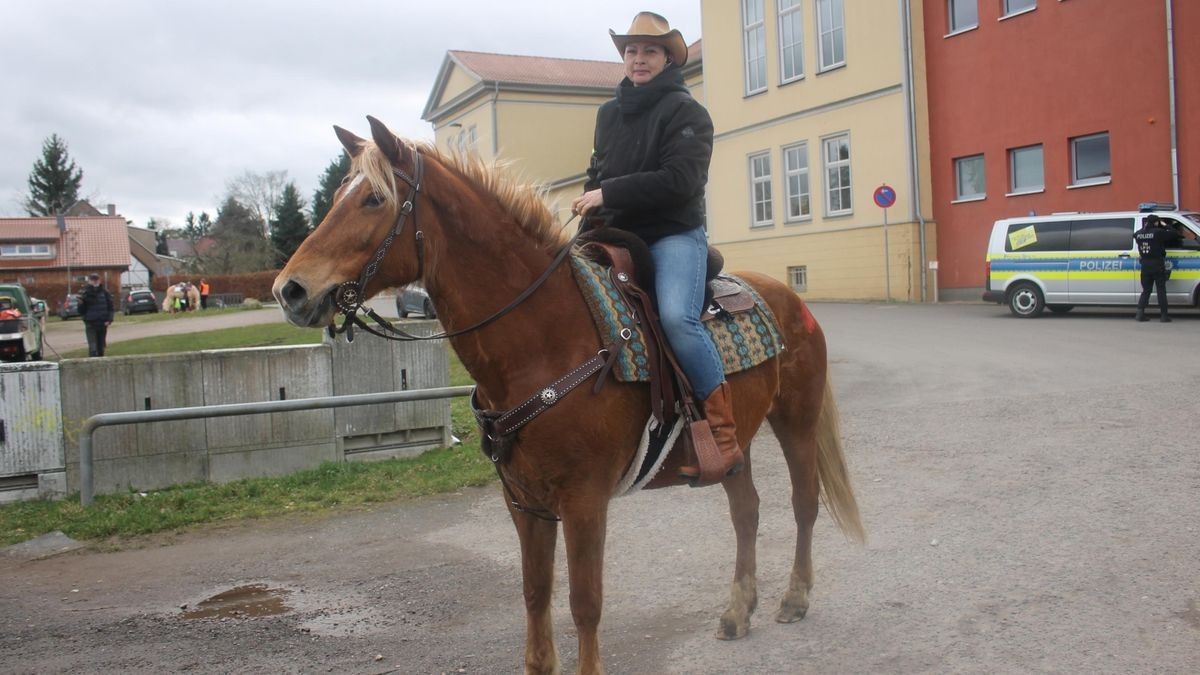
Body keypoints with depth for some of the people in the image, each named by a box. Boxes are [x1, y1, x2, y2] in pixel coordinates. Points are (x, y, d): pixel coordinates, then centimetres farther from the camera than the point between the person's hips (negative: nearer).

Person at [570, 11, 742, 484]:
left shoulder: (685, 111, -4)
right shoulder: (609, 113, 16)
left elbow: (679, 180, -17)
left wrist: (608, 194, -17)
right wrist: (590, 205, 2)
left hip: (674, 235, -7)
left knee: (677, 317, -32)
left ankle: (724, 437, -25)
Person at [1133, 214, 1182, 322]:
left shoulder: (1138, 234, 2)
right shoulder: (1158, 233, -13)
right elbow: (1175, 234, -9)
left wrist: (1145, 227, 19)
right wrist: (1165, 226, 4)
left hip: (1145, 265, 5)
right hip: (1157, 265, -5)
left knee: (1146, 290, 12)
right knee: (1161, 290, 2)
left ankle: (1140, 313, 1)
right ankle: (1164, 315, 2)